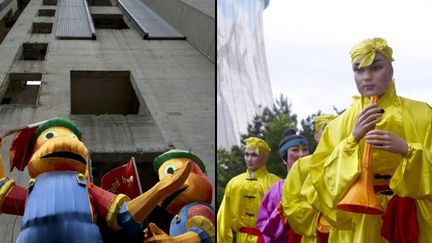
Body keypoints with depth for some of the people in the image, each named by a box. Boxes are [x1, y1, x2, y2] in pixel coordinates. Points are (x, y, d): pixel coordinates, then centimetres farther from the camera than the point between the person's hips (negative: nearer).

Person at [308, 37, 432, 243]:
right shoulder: (341, 123, 2)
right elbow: (322, 177, -3)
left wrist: (406, 149, -19)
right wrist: (353, 139, -13)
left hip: (414, 217, -1)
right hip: (362, 220, 1)